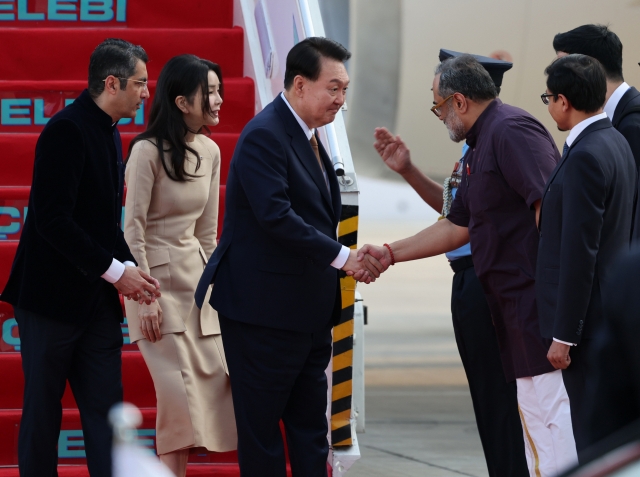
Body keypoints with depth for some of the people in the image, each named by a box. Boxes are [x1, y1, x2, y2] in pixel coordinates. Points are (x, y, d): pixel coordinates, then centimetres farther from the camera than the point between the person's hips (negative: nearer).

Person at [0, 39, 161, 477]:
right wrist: (117, 271, -20)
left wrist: (130, 267, 1)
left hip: (97, 300, 8)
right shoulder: (66, 131, -16)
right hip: (53, 294, -8)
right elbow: (53, 220, -23)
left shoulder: (109, 133, 12)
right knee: (42, 413, 2)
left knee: (105, 412, 2)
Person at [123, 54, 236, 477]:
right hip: (158, 279, -7)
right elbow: (133, 229, -13)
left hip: (196, 277, 7)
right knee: (180, 386, -11)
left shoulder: (210, 152, 6)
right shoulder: (147, 152, -14)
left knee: (215, 376, 0)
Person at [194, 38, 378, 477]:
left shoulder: (305, 136, 15)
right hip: (265, 312, -10)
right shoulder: (265, 135, -16)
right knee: (261, 429, -1)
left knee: (311, 432, 10)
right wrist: (341, 257, -25)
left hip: (308, 314, 10)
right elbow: (275, 214, -27)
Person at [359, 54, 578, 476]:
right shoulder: (480, 147, 21)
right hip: (517, 302, 11)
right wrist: (391, 253, 26)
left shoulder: (511, 131, -12)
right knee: (535, 414, 12)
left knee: (551, 408, -12)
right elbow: (458, 226, 27)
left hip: (539, 298, -11)